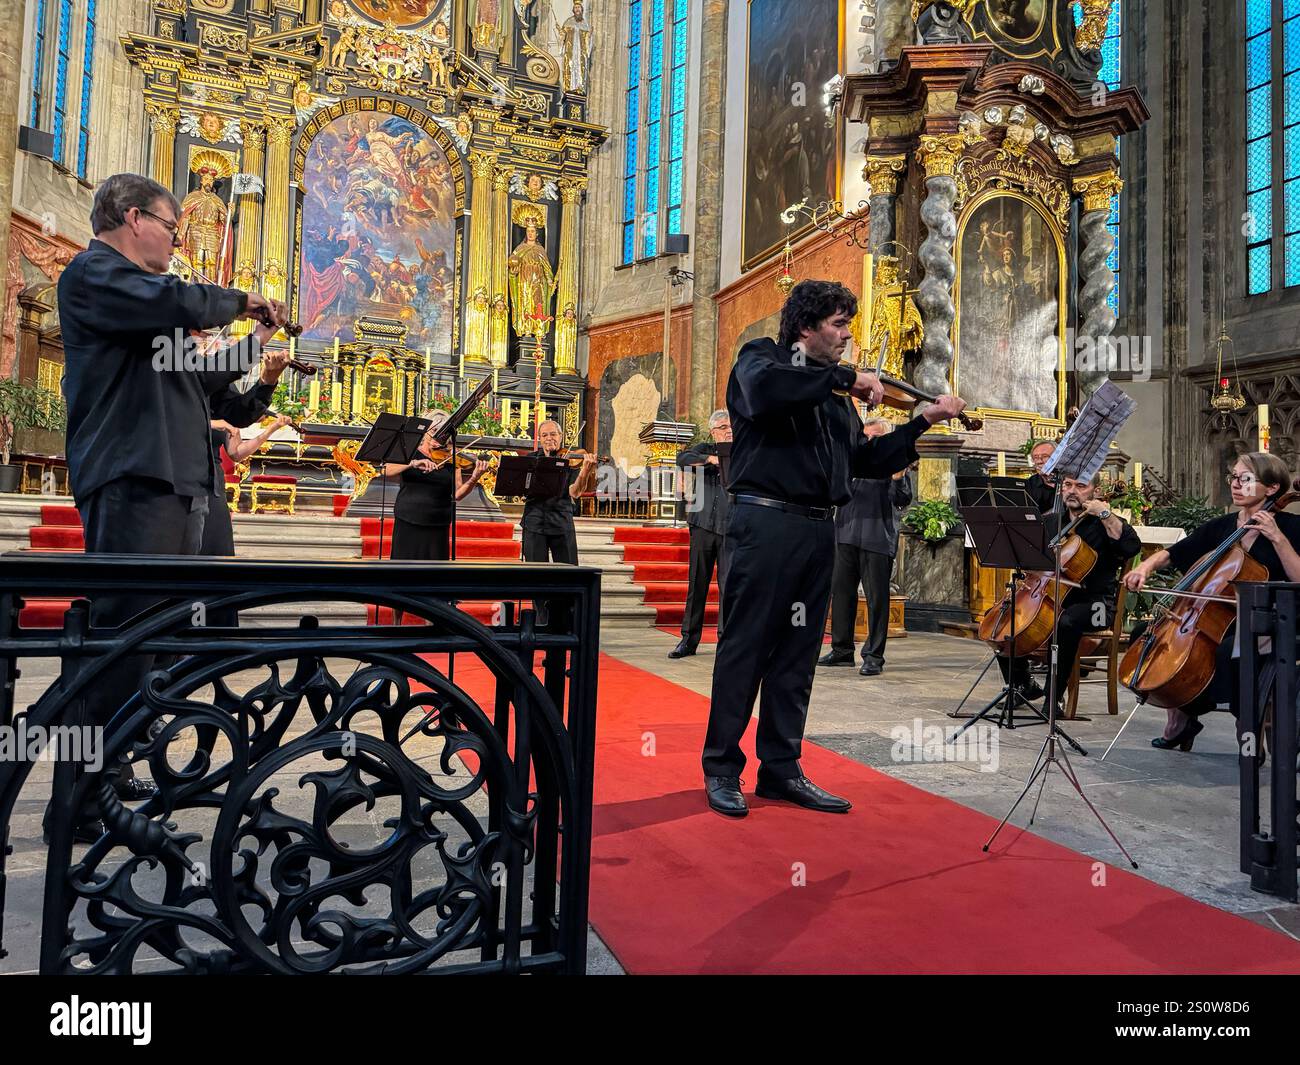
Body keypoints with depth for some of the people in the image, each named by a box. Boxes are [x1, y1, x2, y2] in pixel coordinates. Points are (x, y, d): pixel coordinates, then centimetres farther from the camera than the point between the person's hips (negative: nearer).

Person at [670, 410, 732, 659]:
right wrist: (711, 459, -17)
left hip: (731, 528, 0)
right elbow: (683, 459, -6)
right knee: (697, 583, 3)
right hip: (704, 524, 1)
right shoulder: (705, 449, 12)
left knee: (729, 585, -4)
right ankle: (689, 639, 10)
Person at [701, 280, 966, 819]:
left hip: (818, 531, 7)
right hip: (766, 523, -7)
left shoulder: (836, 394, 21)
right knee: (745, 648, -2)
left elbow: (866, 462, 22)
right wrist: (847, 378, -17)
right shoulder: (761, 358, 2)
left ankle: (781, 768, 20)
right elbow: (766, 389, -24)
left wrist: (923, 421, 17)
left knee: (797, 654, 10)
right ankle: (721, 768, 9)